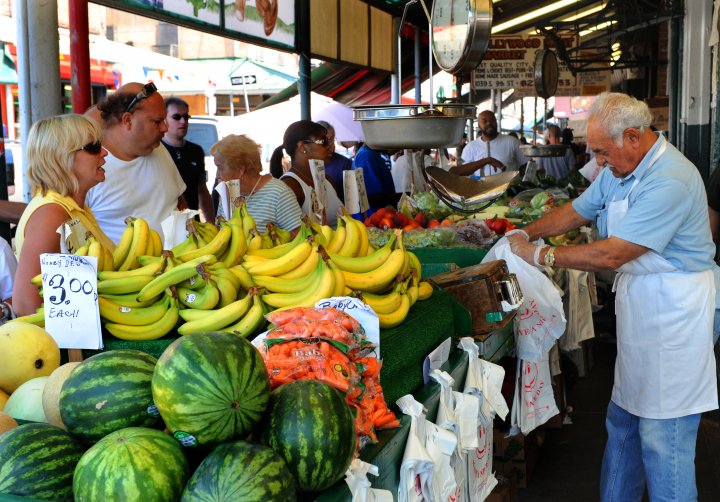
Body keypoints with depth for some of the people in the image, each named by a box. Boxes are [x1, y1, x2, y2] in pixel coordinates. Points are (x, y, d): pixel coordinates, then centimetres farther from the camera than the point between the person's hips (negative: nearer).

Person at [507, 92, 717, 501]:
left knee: (663, 436, -3)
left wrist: (540, 255, -16)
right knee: (623, 421, 16)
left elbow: (611, 255, -24)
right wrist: (525, 234, 2)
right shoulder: (621, 169, 8)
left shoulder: (671, 181, -23)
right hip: (639, 302, 9)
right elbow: (575, 212, 18)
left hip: (674, 310, -9)